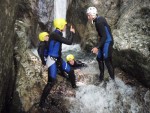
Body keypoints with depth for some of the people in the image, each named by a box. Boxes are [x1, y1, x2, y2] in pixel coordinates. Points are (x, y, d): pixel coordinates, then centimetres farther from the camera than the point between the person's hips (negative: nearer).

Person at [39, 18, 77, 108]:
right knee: (52, 81, -12)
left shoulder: (59, 34, 5)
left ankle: (74, 86, 46)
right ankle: (42, 102, -1)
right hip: (52, 60, -9)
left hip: (58, 59, 9)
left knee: (71, 71, 19)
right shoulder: (54, 34, -23)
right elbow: (69, 42, -22)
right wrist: (72, 33, -8)